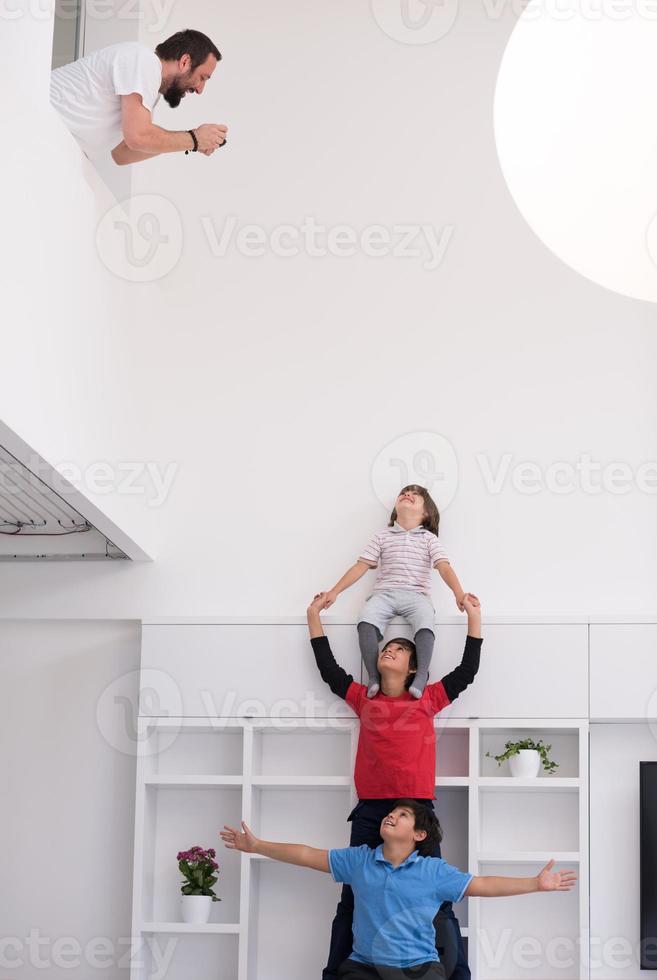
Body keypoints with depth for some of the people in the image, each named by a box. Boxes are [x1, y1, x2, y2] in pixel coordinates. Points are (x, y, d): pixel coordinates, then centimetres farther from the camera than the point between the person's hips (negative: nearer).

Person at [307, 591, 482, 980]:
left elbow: (467, 671, 13)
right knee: (353, 900, 4)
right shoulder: (364, 699, 16)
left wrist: (475, 617, 14)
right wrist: (314, 617, 21)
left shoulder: (427, 700, 13)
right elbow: (328, 668, 18)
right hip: (369, 812, 1)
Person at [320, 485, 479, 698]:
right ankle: (373, 676, -29)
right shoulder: (382, 536, 18)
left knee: (425, 623, -35)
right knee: (366, 620, -31)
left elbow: (444, 567, 0)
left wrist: (459, 593, -18)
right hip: (384, 593, 1)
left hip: (416, 594, -1)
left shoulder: (429, 539, 13)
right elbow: (361, 566, 14)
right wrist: (335, 591, 5)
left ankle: (422, 675, -33)